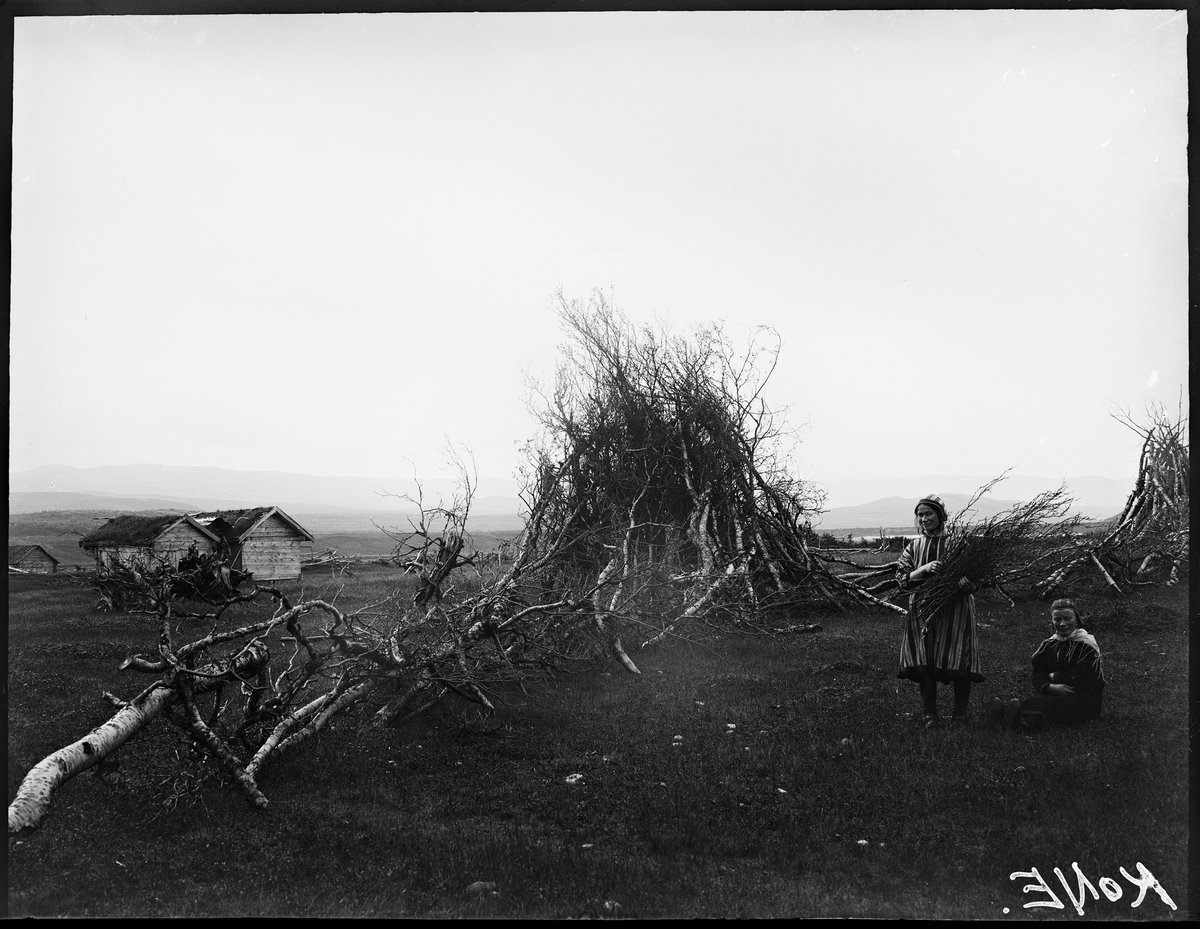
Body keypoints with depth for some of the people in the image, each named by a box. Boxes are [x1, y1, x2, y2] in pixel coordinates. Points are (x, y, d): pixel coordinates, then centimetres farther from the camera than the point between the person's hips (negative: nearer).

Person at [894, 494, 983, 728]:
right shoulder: (913, 547, 12)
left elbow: (973, 578, 0)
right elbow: (901, 579, 3)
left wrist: (956, 582, -22)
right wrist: (925, 569, -14)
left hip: (955, 610, -2)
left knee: (959, 663, -5)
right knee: (924, 664, -2)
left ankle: (960, 715, 7)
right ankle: (930, 715, 8)